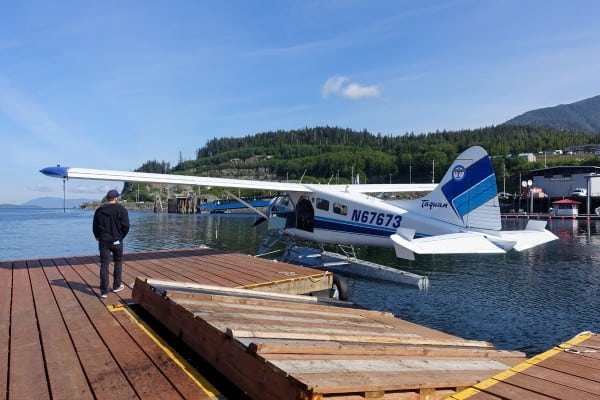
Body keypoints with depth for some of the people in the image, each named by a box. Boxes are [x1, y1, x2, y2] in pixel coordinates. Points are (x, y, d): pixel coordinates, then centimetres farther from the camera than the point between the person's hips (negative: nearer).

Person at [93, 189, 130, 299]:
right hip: (117, 241, -2)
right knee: (118, 262, 17)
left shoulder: (99, 210, 3)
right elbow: (126, 226, -13)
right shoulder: (121, 210, -9)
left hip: (104, 241, 2)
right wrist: (122, 236, 4)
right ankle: (116, 286, 26)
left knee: (104, 265, 3)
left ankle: (104, 291, 0)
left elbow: (95, 227, 8)